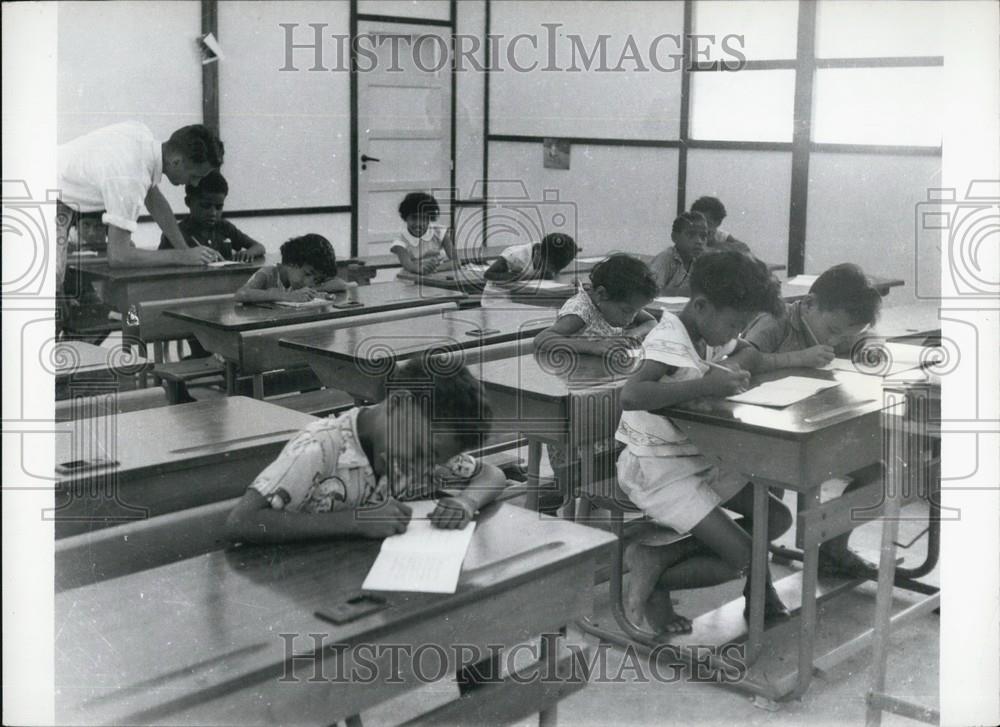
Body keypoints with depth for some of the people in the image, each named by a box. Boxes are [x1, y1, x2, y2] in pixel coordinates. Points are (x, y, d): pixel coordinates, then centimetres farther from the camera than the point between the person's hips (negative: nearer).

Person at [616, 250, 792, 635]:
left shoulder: (709, 334, 4)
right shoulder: (670, 343, -24)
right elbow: (630, 396, -40)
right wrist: (707, 384, -40)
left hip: (701, 459, 10)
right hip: (659, 470, -10)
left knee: (776, 519, 1)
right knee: (744, 559, -14)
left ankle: (658, 559, 1)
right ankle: (656, 577, 6)